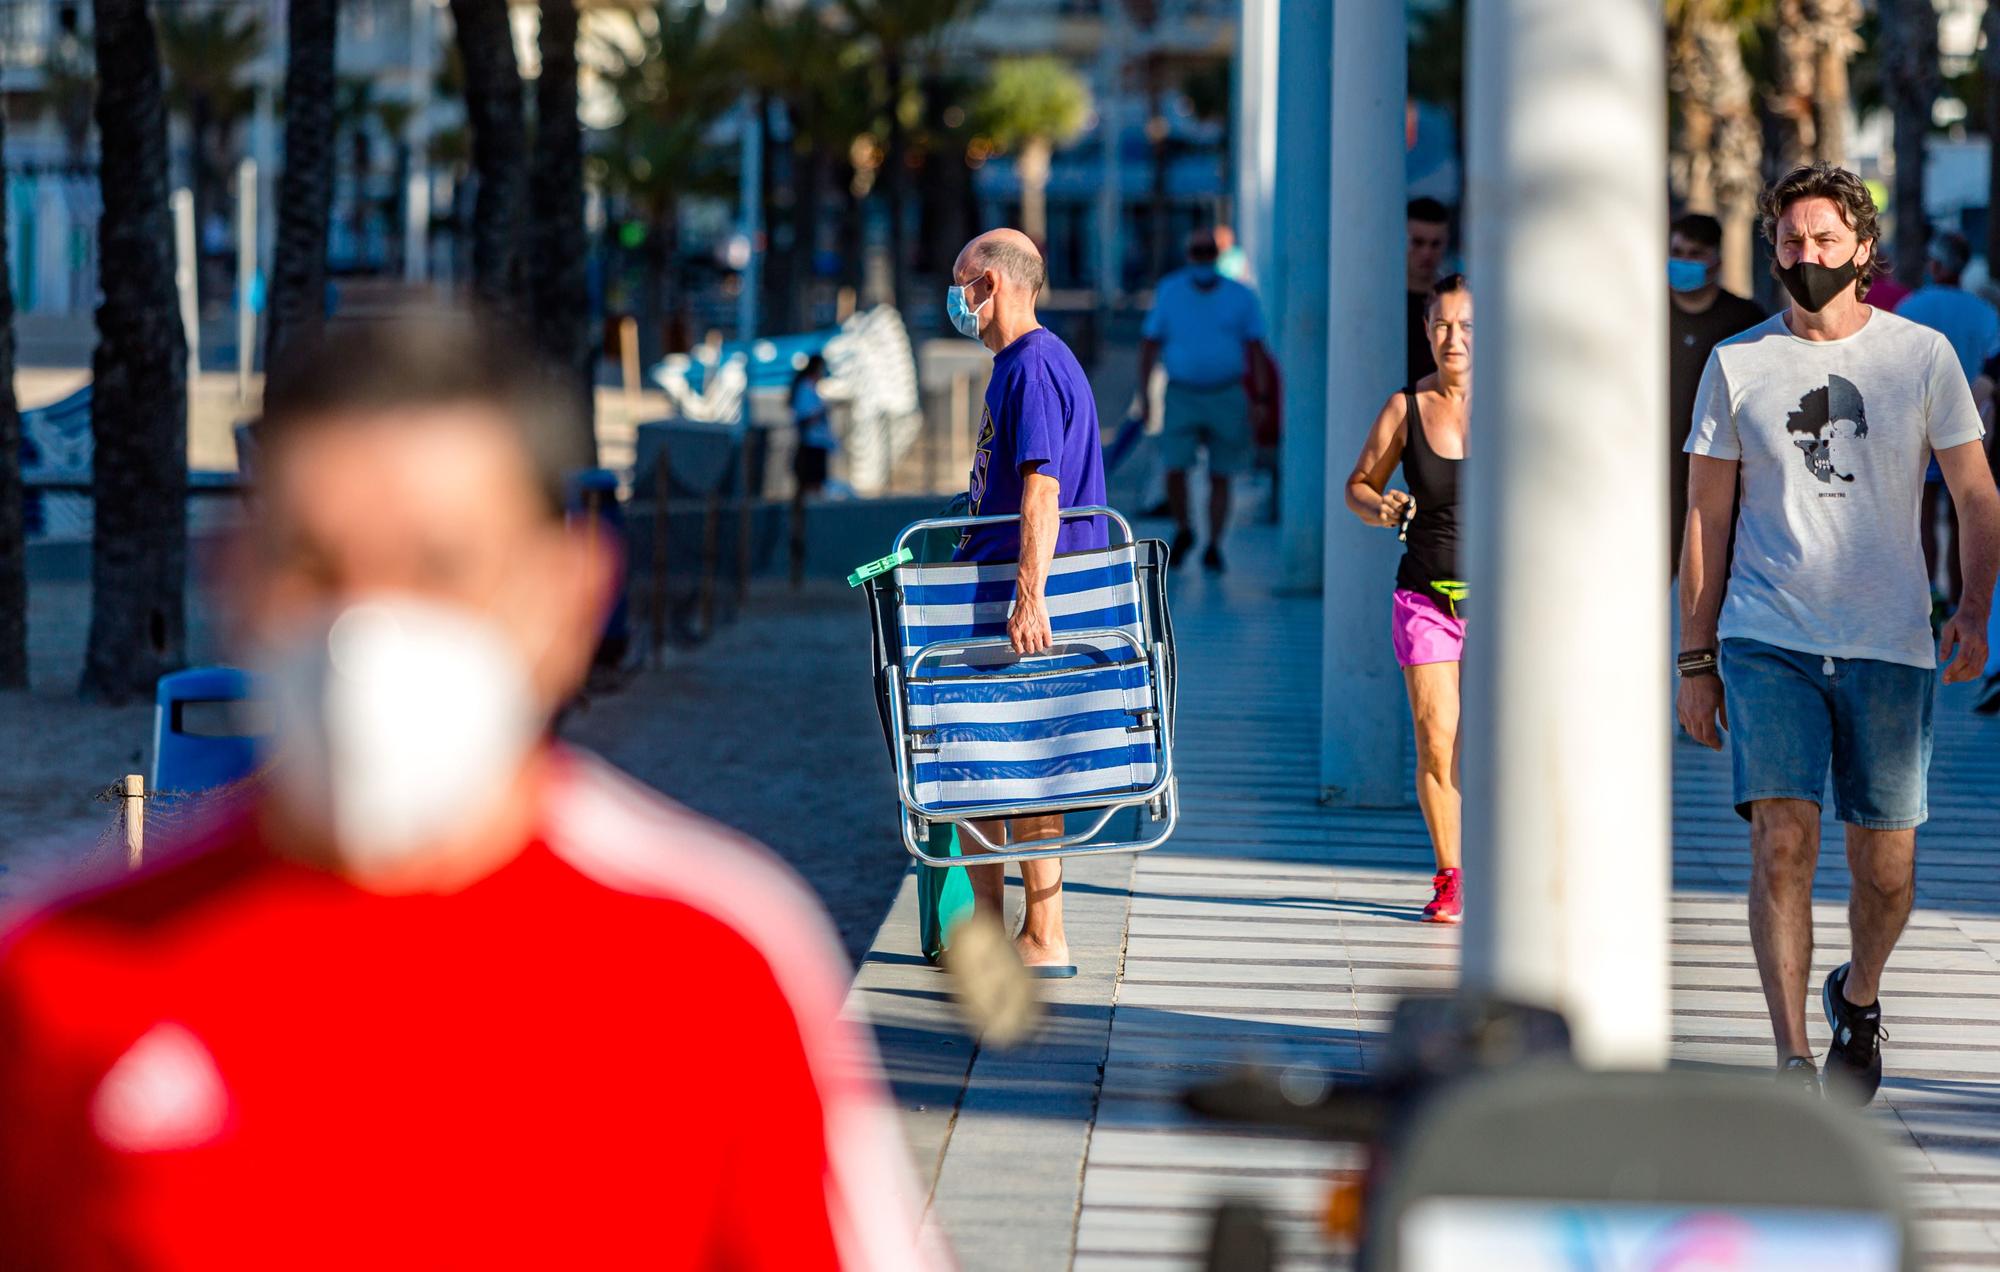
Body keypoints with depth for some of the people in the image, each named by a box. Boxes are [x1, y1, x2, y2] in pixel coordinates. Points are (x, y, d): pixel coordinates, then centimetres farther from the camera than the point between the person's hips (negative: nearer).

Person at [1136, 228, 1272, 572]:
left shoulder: (1240, 297, 3)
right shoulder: (1169, 292, 4)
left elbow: (1256, 350, 2)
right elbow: (1150, 345, 6)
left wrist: (1261, 397, -8)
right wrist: (1144, 395, 0)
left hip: (1226, 398, 0)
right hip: (1181, 397, 0)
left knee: (1220, 477, 1)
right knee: (1174, 470, -11)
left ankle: (1213, 547, 7)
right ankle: (1183, 530, 11)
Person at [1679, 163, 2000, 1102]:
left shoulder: (1922, 356, 4)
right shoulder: (1736, 365, 6)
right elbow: (1706, 521, 9)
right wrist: (1696, 659, 6)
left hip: (1888, 646, 1)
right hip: (1767, 639, 0)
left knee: (1885, 868, 3)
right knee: (1782, 843, -15)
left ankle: (1858, 996, 34)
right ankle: (1792, 1062, -14)